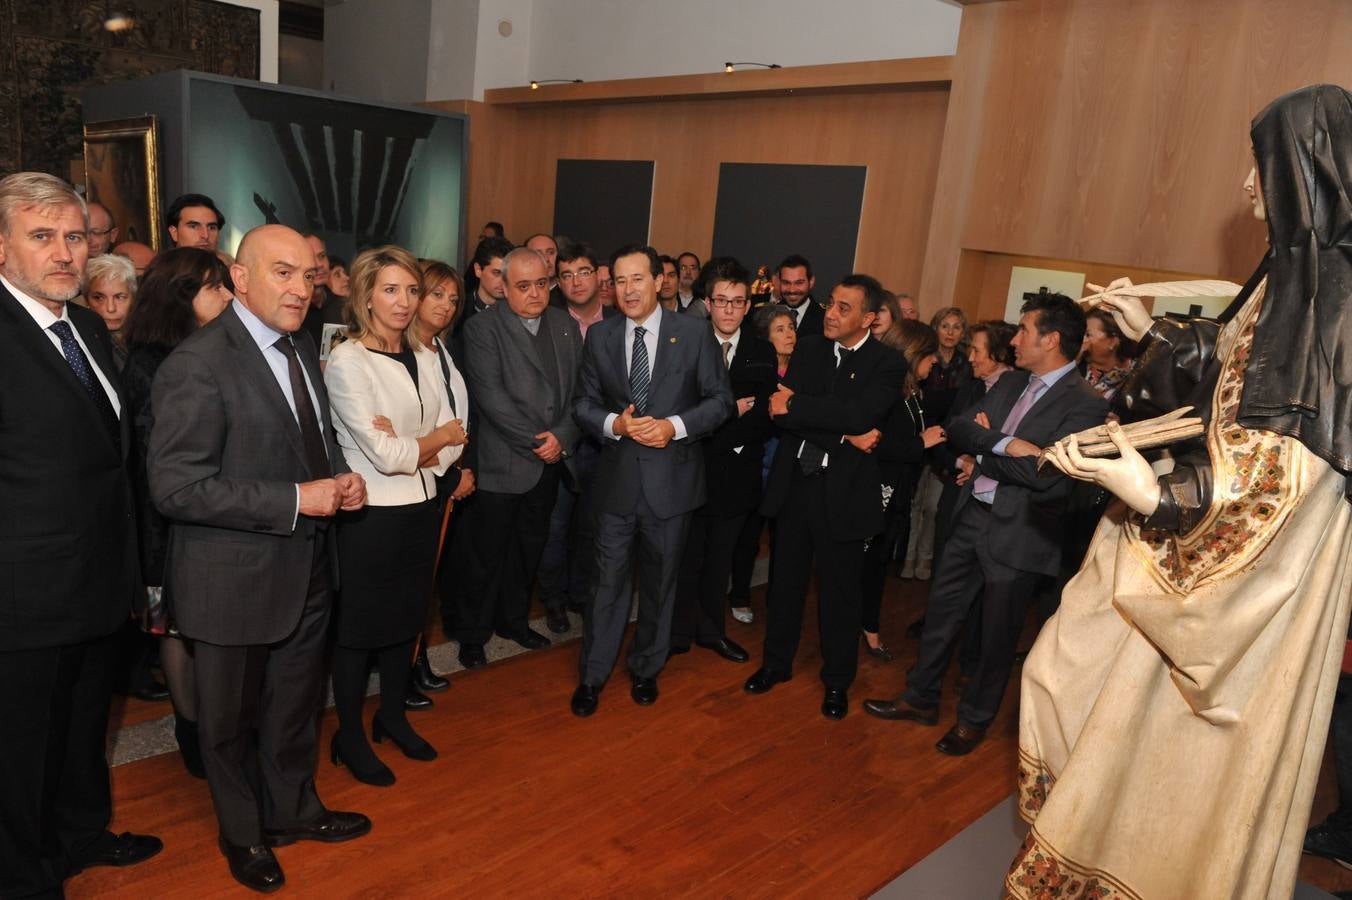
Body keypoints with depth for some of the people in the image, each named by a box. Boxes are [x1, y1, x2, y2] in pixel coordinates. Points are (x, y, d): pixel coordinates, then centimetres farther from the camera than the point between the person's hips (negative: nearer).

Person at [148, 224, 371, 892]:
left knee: (295, 704, 24)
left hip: (306, 569, 7)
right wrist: (295, 500, -25)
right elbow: (175, 487, -24)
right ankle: (242, 832, 41)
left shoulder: (301, 348, 5)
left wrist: (340, 480, -4)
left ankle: (293, 809, 47)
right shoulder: (197, 365, -21)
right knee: (232, 717, 17)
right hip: (236, 580, -7)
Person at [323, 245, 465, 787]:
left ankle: (393, 716, 38)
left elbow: (452, 441, 2)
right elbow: (384, 455, -19)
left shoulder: (424, 357, 5)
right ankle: (349, 736, 26)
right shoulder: (346, 362, -14)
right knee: (358, 625, 8)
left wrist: (412, 450, -17)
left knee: (406, 616, 18)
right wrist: (441, 437, -5)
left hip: (421, 507, 6)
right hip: (370, 514, -6)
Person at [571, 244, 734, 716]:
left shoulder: (694, 332, -5)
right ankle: (592, 676, 23)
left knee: (659, 580, 15)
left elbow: (720, 399, -3)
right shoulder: (600, 335, 2)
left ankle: (646, 669, 35)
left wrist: (675, 426, -18)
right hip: (616, 477, 1)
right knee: (608, 579, 6)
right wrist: (614, 423, -14)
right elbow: (584, 402, 6)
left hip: (671, 477, -1)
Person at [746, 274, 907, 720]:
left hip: (843, 490, -4)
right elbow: (779, 407, -8)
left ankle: (837, 680, 29)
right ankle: (777, 662, 36)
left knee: (839, 590, 10)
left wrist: (794, 407, -18)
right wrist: (841, 431, -20)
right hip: (794, 481, 4)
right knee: (785, 578, 16)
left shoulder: (887, 364, -8)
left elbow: (858, 414, -24)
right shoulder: (808, 348, 4)